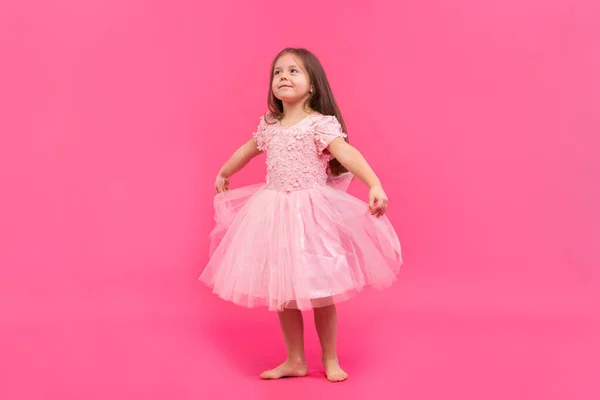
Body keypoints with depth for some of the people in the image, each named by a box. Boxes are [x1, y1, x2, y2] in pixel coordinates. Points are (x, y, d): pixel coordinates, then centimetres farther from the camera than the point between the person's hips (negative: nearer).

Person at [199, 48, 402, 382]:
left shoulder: (321, 124, -10)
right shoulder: (269, 125, 9)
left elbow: (347, 154, -24)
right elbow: (248, 149, 28)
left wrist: (375, 186, -38)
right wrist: (224, 172, 43)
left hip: (310, 213, -5)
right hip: (274, 213, 6)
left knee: (319, 292, 2)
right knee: (282, 292, 10)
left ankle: (331, 361, 23)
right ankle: (295, 361, 25)